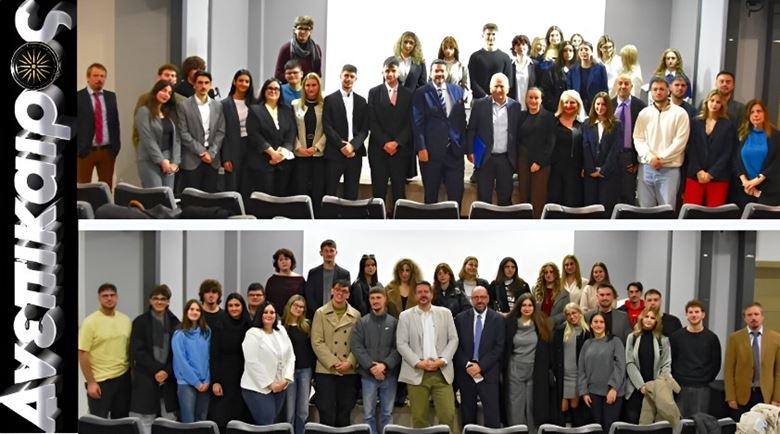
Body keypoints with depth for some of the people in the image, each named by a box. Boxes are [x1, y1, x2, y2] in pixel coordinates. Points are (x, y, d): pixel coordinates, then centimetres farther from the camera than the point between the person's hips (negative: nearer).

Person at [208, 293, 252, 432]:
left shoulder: (250, 327, 3)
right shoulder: (218, 327, 0)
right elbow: (214, 355, -2)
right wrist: (215, 381, -10)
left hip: (244, 378, 1)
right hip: (224, 379, -1)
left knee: (241, 418, 2)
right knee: (220, 418, -5)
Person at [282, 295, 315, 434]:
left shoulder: (307, 325, 7)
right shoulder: (282, 325, -4)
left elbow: (312, 348, 8)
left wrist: (313, 369, 3)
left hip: (305, 370, 3)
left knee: (303, 410, 8)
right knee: (290, 410, 1)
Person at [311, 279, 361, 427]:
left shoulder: (356, 315, 9)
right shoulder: (321, 313, 4)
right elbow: (317, 342, -4)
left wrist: (349, 362, -11)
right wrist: (333, 363, -13)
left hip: (349, 371, 2)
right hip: (326, 370, -2)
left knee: (344, 415, 8)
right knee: (327, 414, -1)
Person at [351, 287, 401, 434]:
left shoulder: (394, 322, 3)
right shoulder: (362, 322, 2)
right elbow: (356, 347, -5)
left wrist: (385, 364, -16)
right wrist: (371, 366, -15)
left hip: (389, 375, 0)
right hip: (368, 375, 0)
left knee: (387, 413, 9)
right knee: (369, 413, 5)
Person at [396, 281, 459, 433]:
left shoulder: (445, 313, 9)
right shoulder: (405, 316, 5)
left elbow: (453, 339, 5)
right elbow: (401, 344, -1)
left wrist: (442, 360, -9)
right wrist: (418, 362, -13)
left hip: (442, 372, 1)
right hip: (417, 373, -1)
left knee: (448, 414, -5)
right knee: (419, 417, 3)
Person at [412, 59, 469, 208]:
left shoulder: (457, 91, 10)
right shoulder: (421, 93, 0)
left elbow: (462, 120, 11)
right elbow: (418, 123, -6)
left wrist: (465, 145, 7)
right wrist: (421, 148, -13)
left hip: (455, 150, 3)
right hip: (431, 150, -3)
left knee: (456, 193, 3)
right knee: (431, 194, 8)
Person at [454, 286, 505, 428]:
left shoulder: (497, 319, 1)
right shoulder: (460, 318, 5)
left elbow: (499, 347, -5)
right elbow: (457, 345, 2)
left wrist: (480, 366, -13)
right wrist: (467, 365, -12)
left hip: (488, 373, -2)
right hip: (465, 372, 2)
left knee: (492, 415, -6)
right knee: (467, 415, 9)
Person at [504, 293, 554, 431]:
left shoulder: (541, 324, 0)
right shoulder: (510, 323, 0)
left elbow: (547, 349, 3)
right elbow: (505, 348, 3)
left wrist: (548, 368, -2)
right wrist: (504, 369, 0)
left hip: (535, 372, 0)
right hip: (515, 371, 0)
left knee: (533, 407, 7)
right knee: (516, 408, 3)